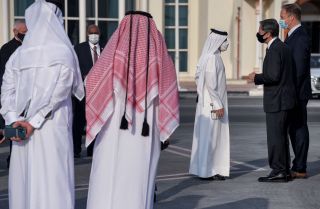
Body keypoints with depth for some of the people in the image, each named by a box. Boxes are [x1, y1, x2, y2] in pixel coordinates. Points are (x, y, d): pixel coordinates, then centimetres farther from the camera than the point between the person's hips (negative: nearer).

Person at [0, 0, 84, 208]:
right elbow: (57, 92, -13)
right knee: (54, 190, -3)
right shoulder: (64, 52, -4)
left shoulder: (18, 54, 10)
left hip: (21, 135, 4)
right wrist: (34, 122, -13)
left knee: (24, 185, 10)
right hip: (54, 131, -4)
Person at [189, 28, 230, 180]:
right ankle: (207, 171, 1)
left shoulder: (214, 56, 13)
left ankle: (213, 169, 18)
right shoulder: (211, 58, -16)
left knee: (215, 135, 12)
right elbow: (210, 83, -21)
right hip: (212, 103, -10)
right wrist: (218, 104, -20)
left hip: (213, 103, 10)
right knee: (209, 135, -4)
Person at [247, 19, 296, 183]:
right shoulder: (283, 47, 15)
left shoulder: (274, 50, -16)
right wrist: (260, 77, 16)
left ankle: (278, 172, -1)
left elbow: (274, 76, -23)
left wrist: (257, 78, -9)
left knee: (275, 136, -5)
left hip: (277, 101, -10)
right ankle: (284, 171, 20)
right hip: (283, 100, 10)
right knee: (281, 136, 15)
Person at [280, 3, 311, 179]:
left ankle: (299, 169, 0)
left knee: (299, 129, -5)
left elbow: (299, 69, -20)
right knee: (295, 129, 13)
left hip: (297, 92, -10)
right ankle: (299, 166, 19)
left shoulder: (300, 37, -16)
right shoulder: (293, 36, 16)